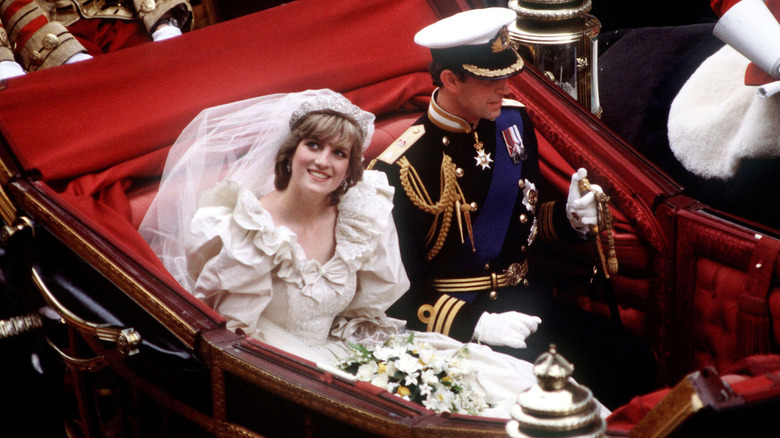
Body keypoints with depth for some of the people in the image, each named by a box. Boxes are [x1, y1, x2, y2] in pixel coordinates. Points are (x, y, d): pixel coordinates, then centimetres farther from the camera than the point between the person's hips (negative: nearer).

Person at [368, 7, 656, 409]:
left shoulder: (513, 121, 5)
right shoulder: (400, 170, -16)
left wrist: (568, 217, -1)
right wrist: (475, 324, -25)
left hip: (525, 298, 7)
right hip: (455, 320, -6)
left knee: (633, 362, -9)